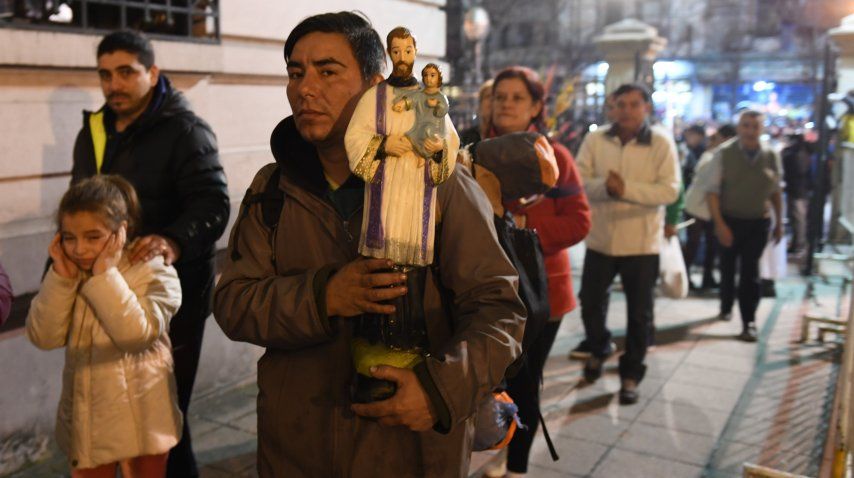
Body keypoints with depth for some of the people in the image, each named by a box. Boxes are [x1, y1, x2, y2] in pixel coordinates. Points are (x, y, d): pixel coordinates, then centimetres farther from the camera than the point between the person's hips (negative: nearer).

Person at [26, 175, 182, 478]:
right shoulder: (67, 274, 1)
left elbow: (136, 333, -29)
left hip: (138, 420, -4)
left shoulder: (154, 272, -15)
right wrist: (61, 278, -17)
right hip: (84, 419, 5)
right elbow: (43, 337, -8)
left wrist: (104, 275, -27)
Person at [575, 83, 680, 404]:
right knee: (590, 303, 13)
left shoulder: (661, 142, -6)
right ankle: (599, 348, 43)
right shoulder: (595, 139, 0)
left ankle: (631, 374, 25)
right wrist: (604, 186, -26)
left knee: (639, 314, 8)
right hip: (600, 239, 2)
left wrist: (627, 188, -28)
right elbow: (577, 182, -6)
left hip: (641, 242, -2)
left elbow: (670, 190, -14)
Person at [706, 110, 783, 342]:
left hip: (758, 223, 0)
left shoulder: (771, 156, -2)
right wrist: (719, 224, -17)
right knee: (728, 268, 16)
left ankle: (749, 323, 2)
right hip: (729, 221, 0)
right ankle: (726, 308, 39)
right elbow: (713, 192, -11)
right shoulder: (724, 153, -10)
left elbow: (776, 191, 9)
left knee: (750, 272, -4)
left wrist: (779, 222, 10)